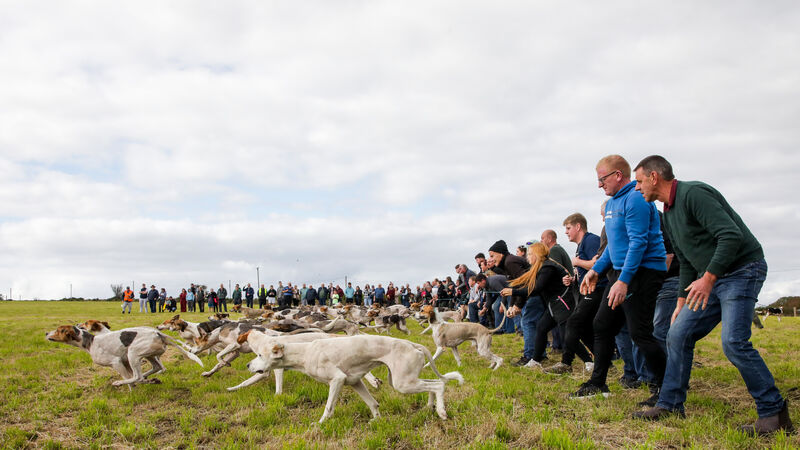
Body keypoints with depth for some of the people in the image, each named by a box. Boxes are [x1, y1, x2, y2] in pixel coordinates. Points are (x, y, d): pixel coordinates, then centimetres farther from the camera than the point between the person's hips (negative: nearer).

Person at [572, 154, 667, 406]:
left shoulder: (635, 199, -15)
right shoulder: (612, 202, 17)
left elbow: (638, 242, -22)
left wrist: (623, 281, -26)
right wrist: (596, 270, 17)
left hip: (642, 272, -10)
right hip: (621, 272, 10)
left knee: (639, 332, -9)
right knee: (602, 325, 12)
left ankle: (664, 388, 6)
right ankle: (597, 384, 22)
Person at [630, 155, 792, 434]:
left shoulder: (693, 193, -17)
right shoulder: (669, 212, 14)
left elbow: (731, 235, -26)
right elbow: (686, 262, 20)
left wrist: (708, 278, -28)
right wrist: (681, 302, 18)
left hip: (742, 271, -9)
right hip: (711, 278, 10)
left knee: (733, 341, -19)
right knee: (678, 335, 4)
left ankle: (775, 413, -4)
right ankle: (670, 405, 12)